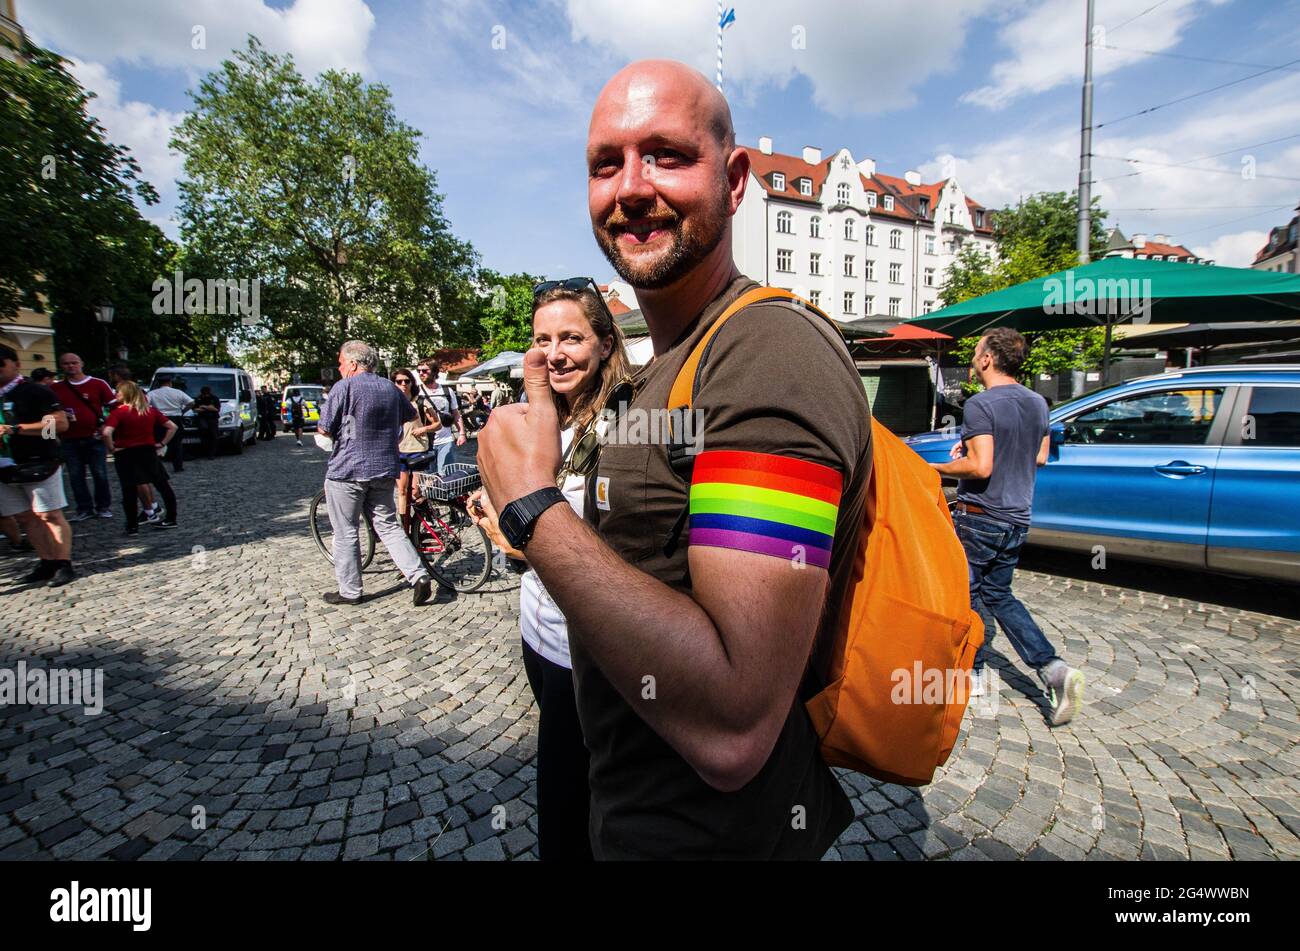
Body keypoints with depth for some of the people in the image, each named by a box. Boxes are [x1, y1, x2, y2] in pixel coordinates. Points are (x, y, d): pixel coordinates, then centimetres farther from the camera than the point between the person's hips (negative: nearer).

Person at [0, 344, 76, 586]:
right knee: (25, 518, 9)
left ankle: (64, 564, -1)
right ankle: (47, 562, 15)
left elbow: (60, 423, -16)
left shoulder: (35, 392, -7)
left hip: (37, 464, -8)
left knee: (49, 515, -5)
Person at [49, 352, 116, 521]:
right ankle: (84, 509, 14)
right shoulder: (55, 388, 8)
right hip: (69, 440, 3)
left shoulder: (98, 384, -1)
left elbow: (114, 407, 0)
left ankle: (104, 506, 14)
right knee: (75, 476, 6)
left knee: (100, 474, 2)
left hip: (94, 438, -3)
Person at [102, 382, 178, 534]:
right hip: (149, 452, 4)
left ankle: (132, 526, 8)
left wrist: (111, 448, -10)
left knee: (129, 491, 4)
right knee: (163, 485, 10)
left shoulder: (118, 412, -11)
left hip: (126, 454, -4)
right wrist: (162, 443, 7)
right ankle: (171, 519, 16)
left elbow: (107, 433, -25)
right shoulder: (151, 410, 4)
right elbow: (173, 427, 5)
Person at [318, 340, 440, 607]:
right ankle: (418, 575, 0)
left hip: (347, 470, -5)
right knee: (388, 526, 12)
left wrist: (340, 432, 9)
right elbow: (411, 414, 24)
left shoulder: (345, 387, -11)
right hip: (384, 469, 6)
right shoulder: (389, 387, 8)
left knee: (346, 533, 7)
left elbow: (324, 429, -11)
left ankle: (349, 591, 16)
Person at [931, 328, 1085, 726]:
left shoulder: (980, 405, -18)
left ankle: (974, 673, 22)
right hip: (1017, 518, 8)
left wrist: (939, 468, -8)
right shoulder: (1037, 403, 7)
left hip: (979, 517, -7)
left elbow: (980, 467, -25)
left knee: (968, 595, 10)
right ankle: (1053, 668, 8)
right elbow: (1040, 458, 17)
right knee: (998, 595, 19)